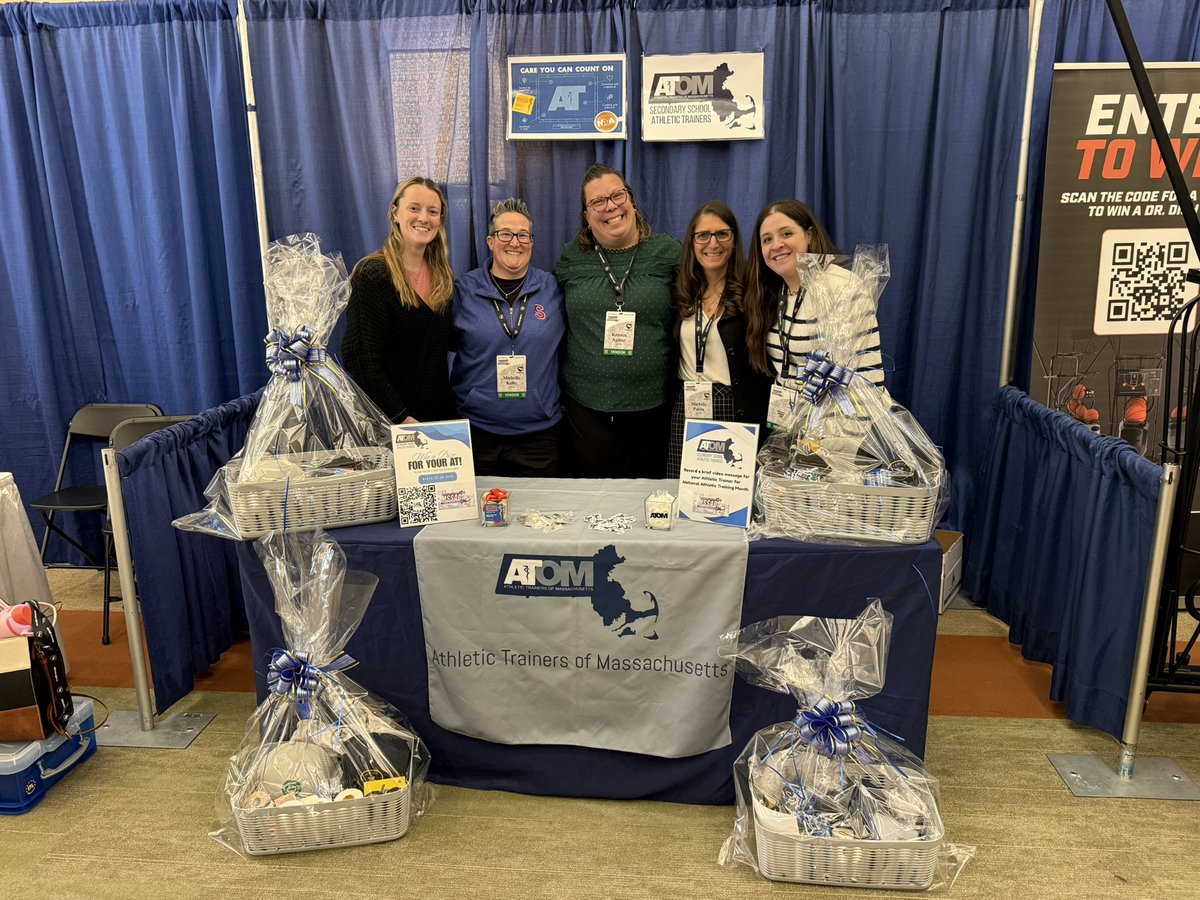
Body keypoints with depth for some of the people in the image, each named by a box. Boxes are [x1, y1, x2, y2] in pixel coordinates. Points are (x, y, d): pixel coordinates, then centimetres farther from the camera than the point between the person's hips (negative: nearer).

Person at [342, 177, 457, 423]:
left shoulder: (443, 276, 7)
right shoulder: (372, 275, -13)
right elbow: (359, 358, -17)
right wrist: (400, 417, -21)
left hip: (442, 412, 6)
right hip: (390, 420, -6)